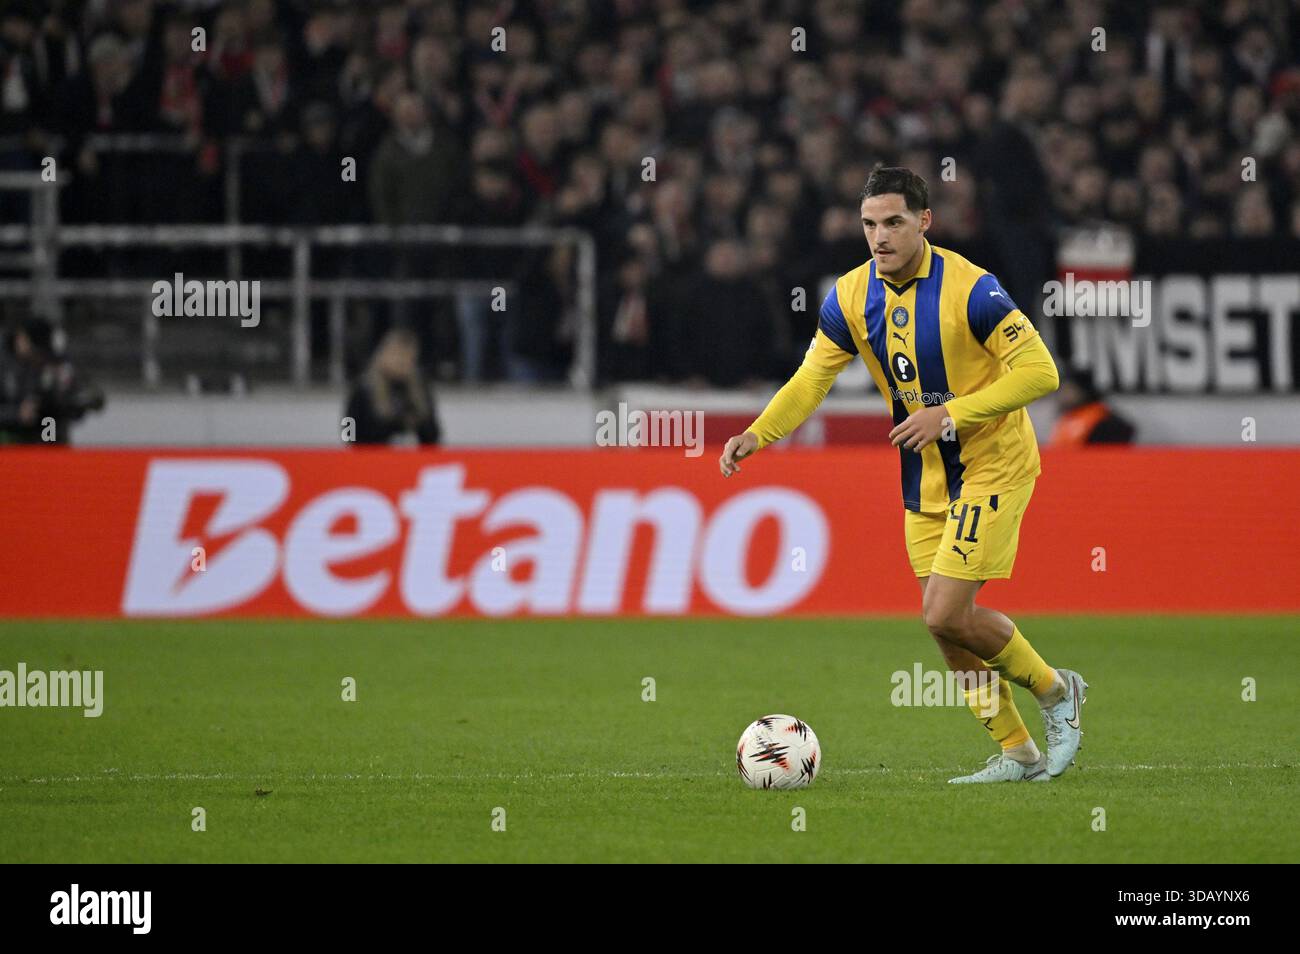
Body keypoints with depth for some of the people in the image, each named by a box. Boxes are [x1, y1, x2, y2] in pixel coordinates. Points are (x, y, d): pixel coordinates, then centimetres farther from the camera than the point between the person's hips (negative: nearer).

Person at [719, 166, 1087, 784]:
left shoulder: (968, 289, -21)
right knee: (946, 623, 6)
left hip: (992, 464, -7)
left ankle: (1055, 691, 9)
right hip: (925, 478, 7)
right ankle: (1016, 752, 21)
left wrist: (950, 414, -26)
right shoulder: (852, 297, -4)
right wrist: (758, 435, -10)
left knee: (945, 614, -15)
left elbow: (1039, 372, -21)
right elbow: (812, 379, 6)